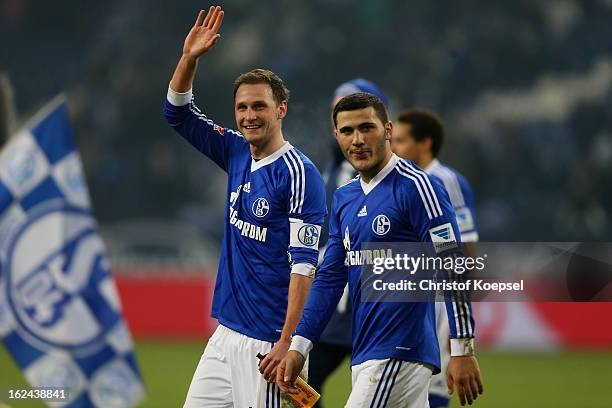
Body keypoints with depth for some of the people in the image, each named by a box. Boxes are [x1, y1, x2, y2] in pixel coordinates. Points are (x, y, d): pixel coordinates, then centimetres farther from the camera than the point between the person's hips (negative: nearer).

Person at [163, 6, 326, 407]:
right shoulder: (238, 154, 11)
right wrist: (189, 58, 5)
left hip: (267, 340, -8)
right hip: (226, 333, 8)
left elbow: (304, 264, -17)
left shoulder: (299, 173, -13)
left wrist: (288, 344, -22)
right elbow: (179, 114, 21)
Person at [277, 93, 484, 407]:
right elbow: (330, 278, 18)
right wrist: (299, 346, 8)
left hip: (400, 354, -7)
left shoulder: (415, 186, -8)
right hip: (363, 357, 7)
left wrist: (463, 351, -16)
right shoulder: (344, 198, 15)